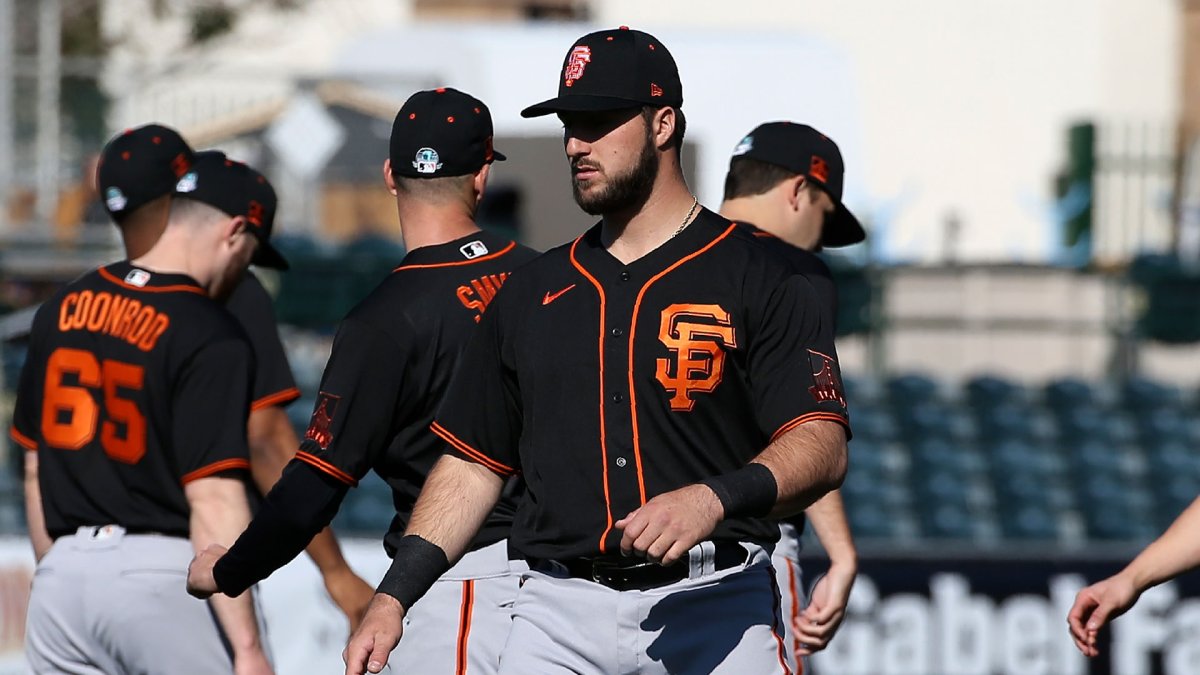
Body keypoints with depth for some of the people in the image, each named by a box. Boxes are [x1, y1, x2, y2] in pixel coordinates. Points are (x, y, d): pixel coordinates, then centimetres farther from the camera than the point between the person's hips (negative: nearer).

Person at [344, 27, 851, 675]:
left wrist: (715, 498, -28)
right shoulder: (532, 292, 17)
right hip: (559, 612, 3)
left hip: (712, 604, -3)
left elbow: (822, 449, -9)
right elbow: (474, 462, 19)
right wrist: (393, 596, 7)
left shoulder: (756, 280, 2)